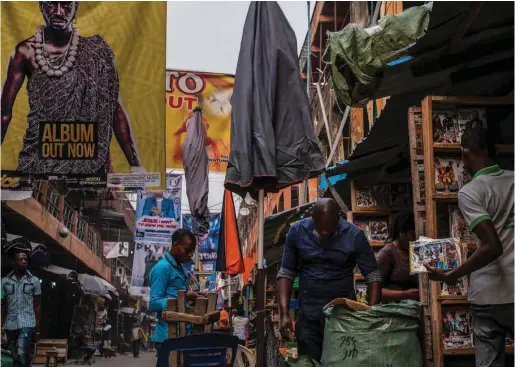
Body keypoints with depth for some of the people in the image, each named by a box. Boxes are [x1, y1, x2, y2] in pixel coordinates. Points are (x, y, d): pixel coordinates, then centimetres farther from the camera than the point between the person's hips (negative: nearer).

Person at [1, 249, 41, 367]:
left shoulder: (34, 281, 2)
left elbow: (37, 306, 4)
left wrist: (37, 329, 2)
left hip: (27, 323, -3)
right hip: (10, 324, 3)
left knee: (22, 354, -20)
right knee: (14, 357, 8)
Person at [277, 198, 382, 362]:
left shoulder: (354, 235, -10)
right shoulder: (297, 232, -5)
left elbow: (373, 276, -3)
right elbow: (286, 273, 1)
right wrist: (284, 314, -7)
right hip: (308, 318, 1)